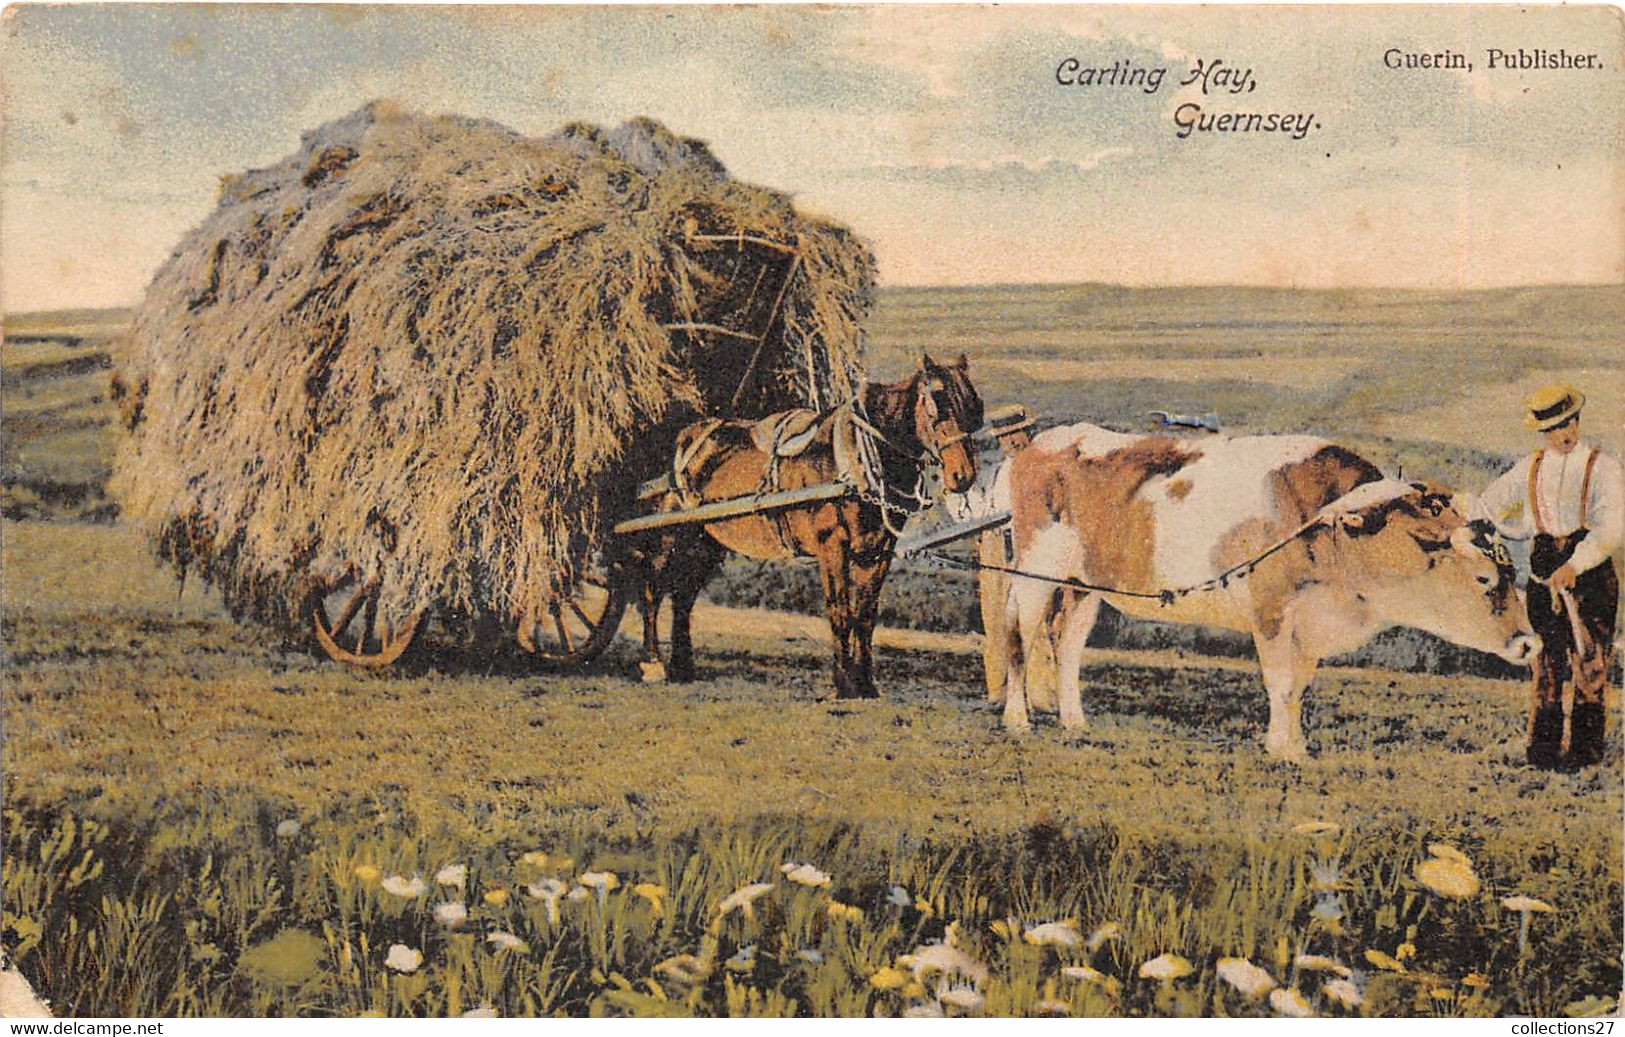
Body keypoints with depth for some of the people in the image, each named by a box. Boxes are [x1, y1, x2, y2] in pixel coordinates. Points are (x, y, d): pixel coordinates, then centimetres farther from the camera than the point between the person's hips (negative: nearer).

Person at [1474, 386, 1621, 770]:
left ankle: (1585, 748, 1)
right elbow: (1486, 507, 21)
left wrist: (1574, 566, -24)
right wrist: (1526, 530, 5)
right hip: (1544, 573, 3)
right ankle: (1542, 748, 7)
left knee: (1589, 664, -4)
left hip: (1591, 571, -3)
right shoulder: (1530, 468, 12)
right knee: (1546, 664, 3)